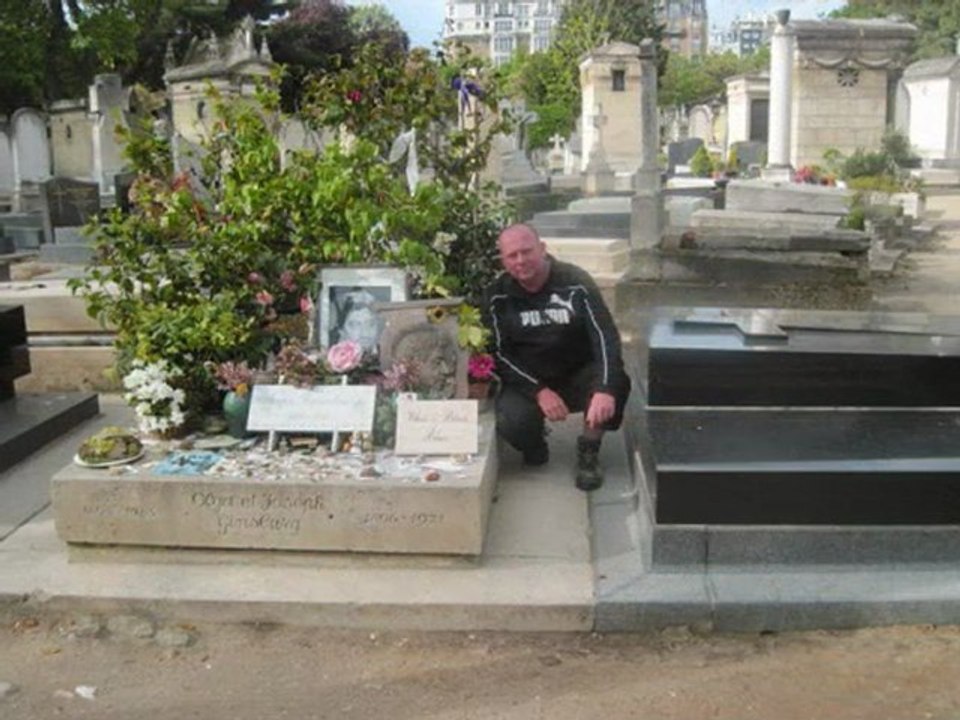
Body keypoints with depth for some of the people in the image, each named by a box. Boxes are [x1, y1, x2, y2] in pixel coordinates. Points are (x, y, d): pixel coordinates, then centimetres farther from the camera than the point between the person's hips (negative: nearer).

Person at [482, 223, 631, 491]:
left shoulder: (575, 283, -12)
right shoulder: (497, 297, -7)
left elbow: (605, 335, -20)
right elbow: (499, 355, -10)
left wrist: (605, 389, -37)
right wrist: (539, 392, -25)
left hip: (578, 376, 0)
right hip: (528, 382, 0)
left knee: (618, 381, -31)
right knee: (510, 422, -30)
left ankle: (588, 450, -5)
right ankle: (534, 444, 10)